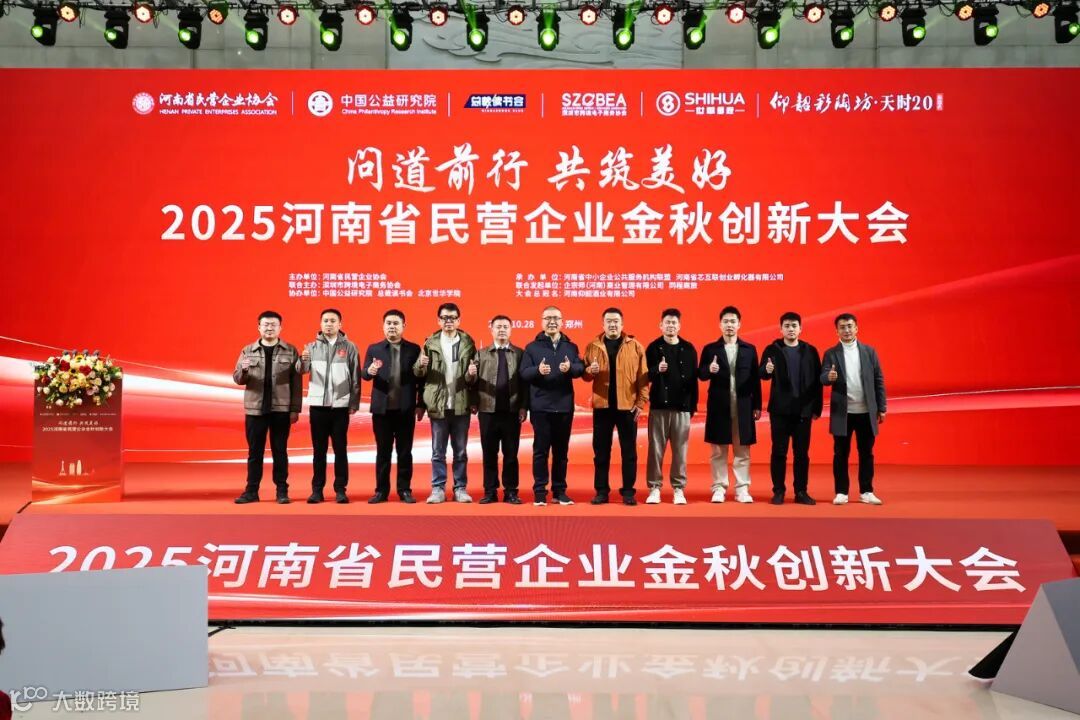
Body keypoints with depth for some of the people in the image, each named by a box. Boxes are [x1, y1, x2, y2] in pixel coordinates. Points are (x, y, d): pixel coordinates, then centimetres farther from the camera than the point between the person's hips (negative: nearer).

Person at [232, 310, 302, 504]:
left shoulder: (290, 351, 2)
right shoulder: (248, 351, 7)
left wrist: (295, 409, -5)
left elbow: (296, 383, 0)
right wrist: (243, 370, -17)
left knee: (280, 451, 4)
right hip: (255, 409, 2)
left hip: (281, 409, -1)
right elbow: (237, 379, 5)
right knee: (254, 451, 7)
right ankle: (251, 491, 13)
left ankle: (282, 491, 11)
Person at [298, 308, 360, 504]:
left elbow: (355, 378, 3)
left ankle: (340, 489, 9)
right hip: (318, 405, 1)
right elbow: (303, 371, -7)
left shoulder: (349, 347, 3)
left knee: (340, 449, 3)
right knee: (319, 449, 6)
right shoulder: (312, 346, 7)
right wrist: (303, 360, -28)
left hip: (340, 406, -1)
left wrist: (354, 403, -2)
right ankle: (317, 489, 12)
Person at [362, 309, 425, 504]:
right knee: (383, 452, 6)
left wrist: (420, 404, -2)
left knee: (405, 452, 5)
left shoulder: (414, 349, 5)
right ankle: (381, 490, 12)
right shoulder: (374, 349, 6)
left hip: (406, 409, 0)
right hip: (382, 408, 0)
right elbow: (364, 373, -3)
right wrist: (370, 371, -27)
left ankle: (404, 490, 12)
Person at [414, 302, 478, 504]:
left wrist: (471, 374, -18)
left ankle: (460, 488, 16)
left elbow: (473, 379, 4)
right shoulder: (430, 343, 3)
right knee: (438, 451, 6)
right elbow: (418, 373, 1)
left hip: (461, 405, 0)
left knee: (460, 451, 8)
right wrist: (421, 365, -21)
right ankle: (438, 489, 13)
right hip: (438, 405, 0)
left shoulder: (468, 343, 3)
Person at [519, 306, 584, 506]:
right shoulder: (532, 347, 4)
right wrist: (538, 370, -25)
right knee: (540, 450, 1)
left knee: (561, 450, 9)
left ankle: (560, 491, 17)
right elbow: (523, 373, -5)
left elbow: (581, 368, -2)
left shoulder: (571, 346, 11)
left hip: (564, 407, 2)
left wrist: (570, 368, -24)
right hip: (540, 407, -2)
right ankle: (540, 492, 7)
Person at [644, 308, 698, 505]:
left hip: (682, 407, 1)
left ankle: (679, 489, 11)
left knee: (680, 450, 4)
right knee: (656, 449, 1)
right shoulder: (654, 347, 3)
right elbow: (646, 375, 0)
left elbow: (693, 378, 7)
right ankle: (654, 488, 8)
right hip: (659, 405, -1)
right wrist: (657, 370, -21)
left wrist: (693, 405, 4)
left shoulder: (688, 349, 7)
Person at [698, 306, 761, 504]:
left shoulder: (750, 349, 8)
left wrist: (757, 405, 3)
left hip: (743, 407, 1)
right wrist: (709, 369, -21)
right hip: (719, 406, -1)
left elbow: (755, 379, 6)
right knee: (718, 450, 4)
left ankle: (742, 489, 10)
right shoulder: (710, 349, 5)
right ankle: (719, 489, 10)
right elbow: (701, 375, 2)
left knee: (742, 450, 4)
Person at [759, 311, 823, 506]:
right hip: (780, 409, -1)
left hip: (803, 410, 2)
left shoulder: (810, 351, 6)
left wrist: (817, 408, 1)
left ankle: (801, 492, 13)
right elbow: (763, 375, -11)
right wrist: (767, 370, -34)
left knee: (802, 452, 6)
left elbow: (817, 381, 4)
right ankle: (778, 491, 9)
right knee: (779, 451, 3)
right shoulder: (772, 349, 1)